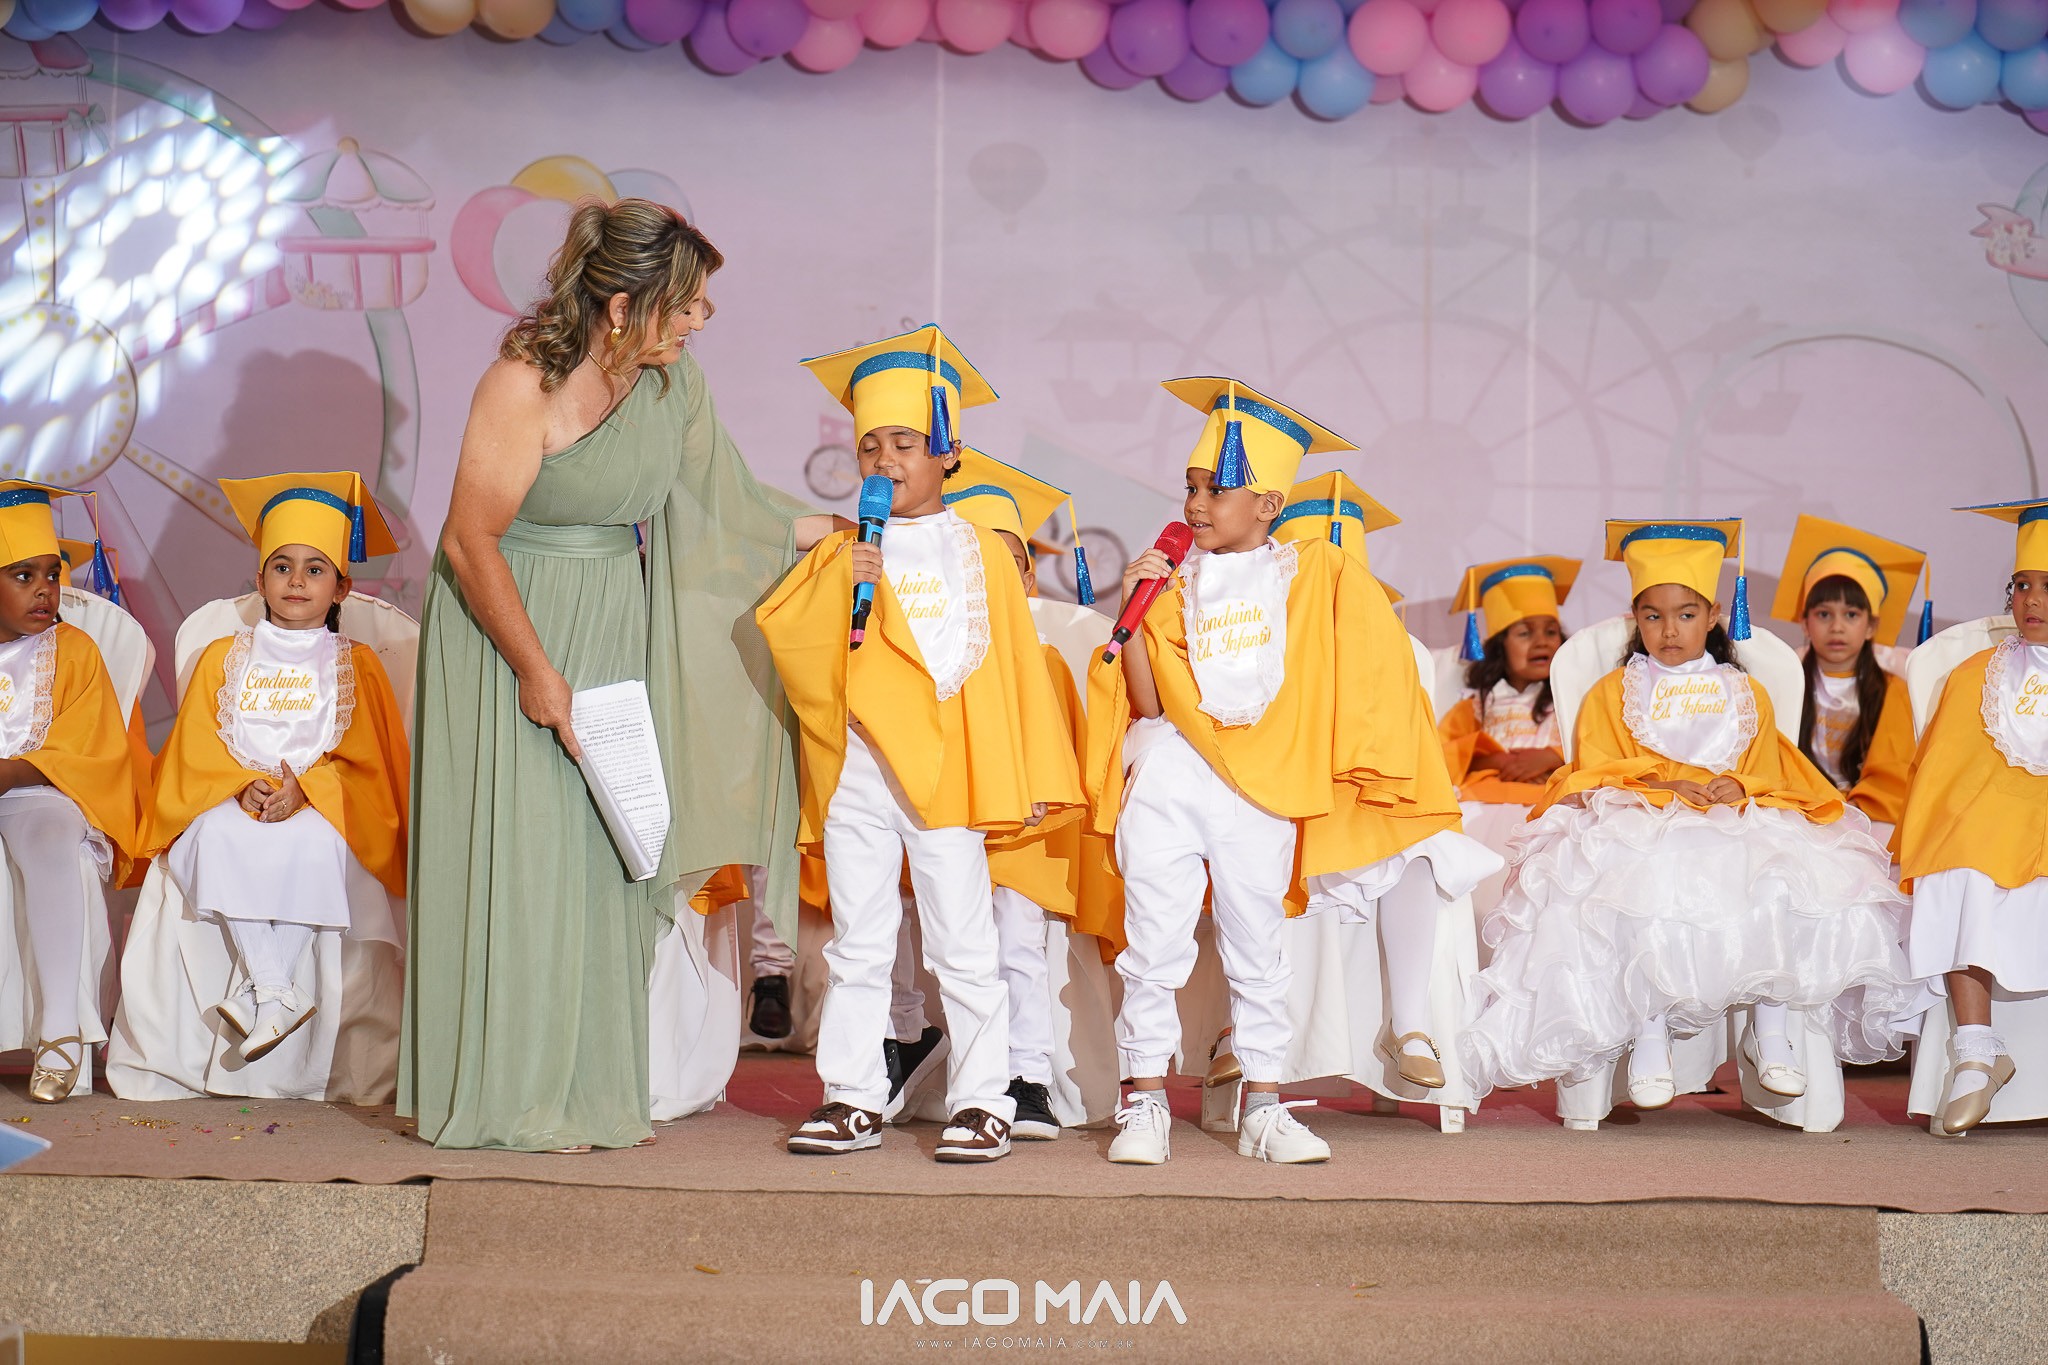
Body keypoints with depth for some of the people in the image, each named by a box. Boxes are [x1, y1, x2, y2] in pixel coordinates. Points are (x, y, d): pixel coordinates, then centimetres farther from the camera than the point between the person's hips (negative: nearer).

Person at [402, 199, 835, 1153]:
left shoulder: (673, 379, -2)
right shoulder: (524, 387, -22)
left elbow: (713, 504, 10)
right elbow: (470, 543, -18)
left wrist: (831, 533, 9)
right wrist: (535, 670, -16)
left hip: (617, 629, 6)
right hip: (511, 620, -6)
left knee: (606, 854, 7)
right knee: (518, 854, -5)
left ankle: (592, 1092, 15)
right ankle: (507, 1098, 6)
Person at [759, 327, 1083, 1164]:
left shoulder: (979, 551, 5)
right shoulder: (844, 553, 8)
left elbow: (1015, 667, 5)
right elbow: (779, 628, -4)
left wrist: (1028, 778, 1)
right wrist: (840, 584, -19)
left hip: (949, 774, -2)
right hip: (857, 772, 2)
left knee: (963, 950, 1)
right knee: (858, 947, 7)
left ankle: (981, 1102, 7)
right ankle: (853, 1099, 14)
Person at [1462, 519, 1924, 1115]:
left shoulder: (1747, 695, 21)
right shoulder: (1610, 693, 16)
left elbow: (1769, 777, 14)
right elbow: (1595, 771, 5)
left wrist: (1739, 787, -11)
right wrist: (1669, 785, -12)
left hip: (1741, 826, 2)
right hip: (1639, 829, -2)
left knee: (1779, 884, -32)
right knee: (1649, 882, -39)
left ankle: (1770, 1027, -16)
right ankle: (1648, 1035, -27)